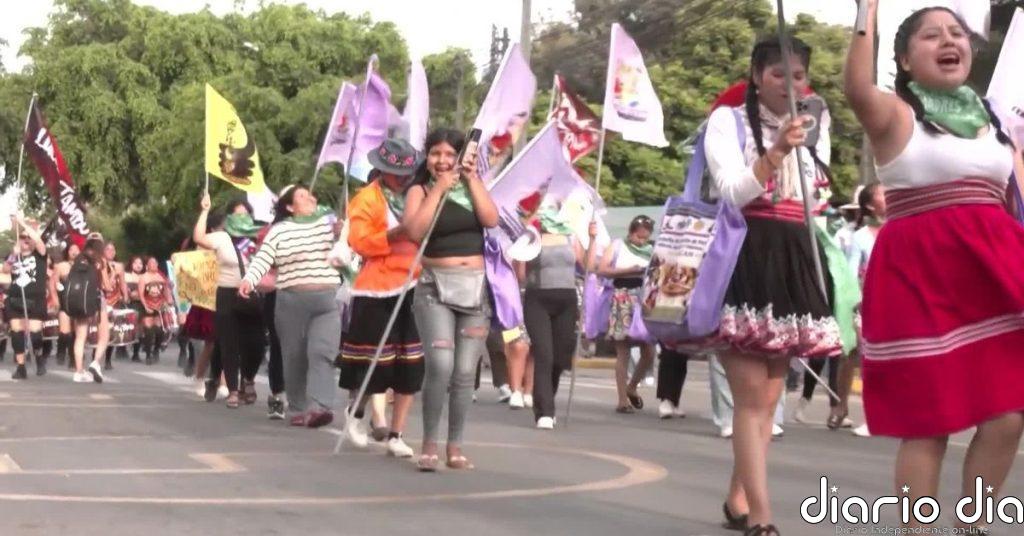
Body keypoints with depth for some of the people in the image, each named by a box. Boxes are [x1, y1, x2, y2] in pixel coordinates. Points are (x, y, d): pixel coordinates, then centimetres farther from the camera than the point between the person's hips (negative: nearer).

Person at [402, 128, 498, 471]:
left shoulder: (471, 187, 14)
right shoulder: (420, 190, 4)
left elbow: (491, 219, -5)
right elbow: (415, 230, -15)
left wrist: (472, 179, -5)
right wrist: (439, 188, -11)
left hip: (475, 287, 4)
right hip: (436, 288, -4)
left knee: (465, 372, 4)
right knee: (440, 365, -20)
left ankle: (455, 446, 14)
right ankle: (429, 443, -8)